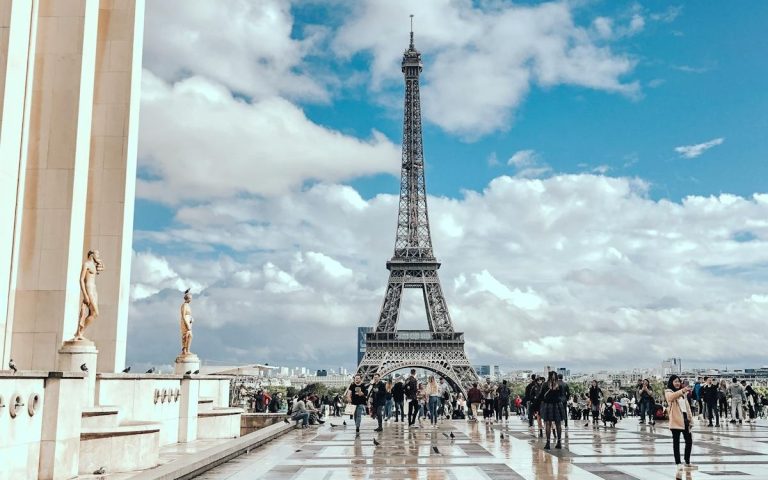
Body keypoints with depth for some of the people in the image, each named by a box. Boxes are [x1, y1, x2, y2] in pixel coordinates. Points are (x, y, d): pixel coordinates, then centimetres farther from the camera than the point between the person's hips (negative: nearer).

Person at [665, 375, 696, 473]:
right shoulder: (668, 392, -3)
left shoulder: (683, 393, 20)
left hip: (685, 419, 7)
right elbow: (672, 397, -27)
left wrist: (690, 418, 13)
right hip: (676, 420, -7)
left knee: (689, 441, 9)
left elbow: (687, 406, 20)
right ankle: (678, 464, -2)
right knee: (676, 442, -3)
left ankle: (687, 462, 22)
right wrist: (682, 390, -41)